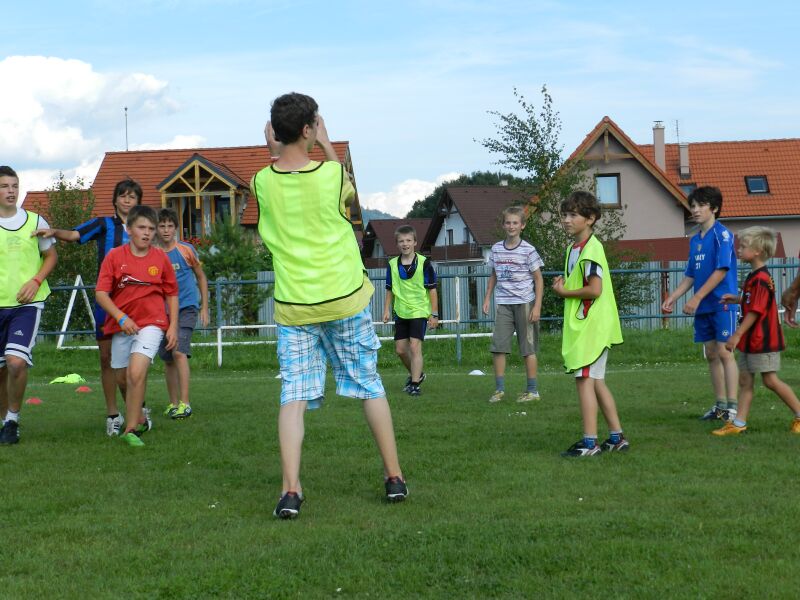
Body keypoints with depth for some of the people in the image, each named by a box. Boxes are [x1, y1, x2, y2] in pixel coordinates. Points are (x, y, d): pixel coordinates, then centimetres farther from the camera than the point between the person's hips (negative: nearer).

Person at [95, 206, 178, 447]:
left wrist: (173, 326, 3)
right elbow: (101, 293, -4)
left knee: (137, 373, -21)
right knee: (122, 377, 12)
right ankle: (139, 419, 38)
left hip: (151, 323, -2)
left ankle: (131, 429, -15)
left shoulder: (160, 258, 1)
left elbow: (172, 294, 10)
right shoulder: (114, 256, -2)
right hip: (121, 325, 2)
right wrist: (121, 318, -16)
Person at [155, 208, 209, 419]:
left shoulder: (186, 250, -3)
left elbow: (201, 277, 8)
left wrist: (204, 308, 6)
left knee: (179, 352, -19)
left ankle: (185, 403, -20)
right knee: (168, 359, 9)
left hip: (185, 307, -4)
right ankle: (173, 402, 22)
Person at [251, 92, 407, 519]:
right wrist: (328, 147, 17)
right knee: (370, 387, 13)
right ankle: (394, 477, 19)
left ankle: (290, 489, -11)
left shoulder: (263, 182, -5)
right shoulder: (332, 175, -11)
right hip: (345, 300, -1)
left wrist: (273, 152, 18)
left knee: (293, 397, 0)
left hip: (293, 308, 1)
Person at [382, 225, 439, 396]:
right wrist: (387, 310, 6)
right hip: (401, 312, 5)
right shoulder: (392, 265, 3)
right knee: (400, 348, 9)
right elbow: (390, 290, 13)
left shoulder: (424, 263, -7)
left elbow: (432, 289, -4)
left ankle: (415, 384, -9)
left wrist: (434, 314, -6)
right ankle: (416, 374, 33)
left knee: (415, 346, -13)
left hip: (419, 311, -5)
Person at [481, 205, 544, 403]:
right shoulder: (496, 249, 8)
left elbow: (538, 279, -3)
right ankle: (499, 389, 5)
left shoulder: (528, 250, -5)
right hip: (503, 303, 4)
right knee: (497, 346, -3)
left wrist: (537, 306, -9)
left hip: (524, 302, -4)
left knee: (527, 348, 2)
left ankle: (532, 390, 10)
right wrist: (487, 298, 12)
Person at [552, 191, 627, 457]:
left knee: (584, 379, -9)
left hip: (591, 324, -10)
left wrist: (565, 292, -11)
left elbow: (594, 289, -23)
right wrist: (563, 283, 6)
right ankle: (616, 437, 21)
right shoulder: (574, 247, 15)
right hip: (583, 324, 10)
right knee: (596, 381, 14)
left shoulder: (591, 248, -16)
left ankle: (589, 442, -7)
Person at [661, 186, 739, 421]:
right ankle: (720, 405, 16)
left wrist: (696, 298, -18)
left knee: (724, 352, -10)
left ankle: (732, 407, -10)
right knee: (711, 354, 9)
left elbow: (722, 270, -16)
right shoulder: (695, 240, 15)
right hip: (703, 306, 8)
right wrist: (672, 298, 11)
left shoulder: (722, 234, -8)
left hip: (722, 303, -8)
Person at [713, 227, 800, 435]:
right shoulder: (753, 277, 11)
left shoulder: (761, 279, -20)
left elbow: (755, 311, -22)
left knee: (770, 380, -3)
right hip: (750, 340, 10)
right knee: (745, 380, 7)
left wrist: (736, 335, -21)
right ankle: (739, 423, 8)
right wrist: (736, 299, 10)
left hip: (762, 340, -10)